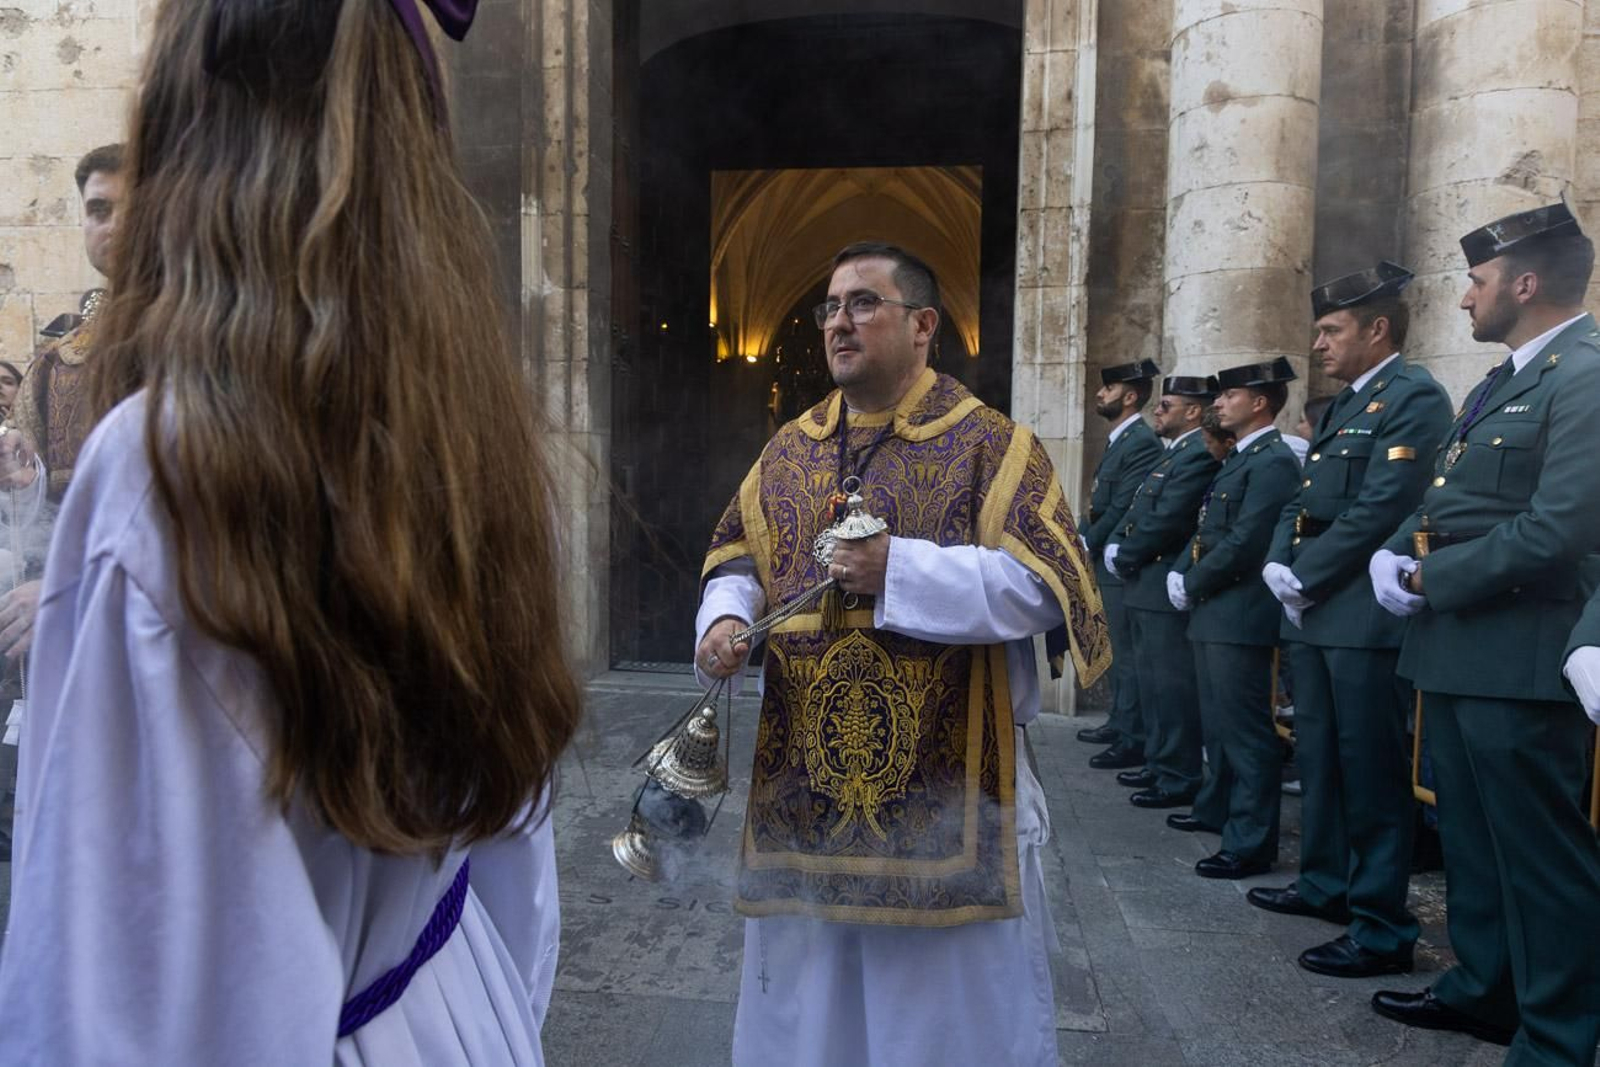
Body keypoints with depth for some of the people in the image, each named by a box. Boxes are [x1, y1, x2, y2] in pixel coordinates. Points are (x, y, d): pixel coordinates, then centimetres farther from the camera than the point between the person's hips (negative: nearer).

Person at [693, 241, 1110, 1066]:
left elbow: (1041, 586, -14)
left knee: (947, 993, 10)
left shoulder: (988, 443, -6)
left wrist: (899, 572, -22)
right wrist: (725, 620, -9)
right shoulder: (790, 448, 9)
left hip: (942, 782, -4)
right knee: (807, 996, 17)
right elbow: (736, 560, 13)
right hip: (804, 777, 5)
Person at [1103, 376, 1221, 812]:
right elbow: (1139, 510, 18)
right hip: (1147, 587, 11)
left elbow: (1165, 520, -21)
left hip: (1167, 589, -11)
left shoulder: (1199, 454, -15)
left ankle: (1180, 779, 6)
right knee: (1153, 682, 18)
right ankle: (1159, 763, 29)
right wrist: (1117, 546, 3)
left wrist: (1124, 558, -10)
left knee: (1171, 685, -3)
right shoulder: (1175, 452, 18)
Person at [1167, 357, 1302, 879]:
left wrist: (1193, 586, -11)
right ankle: (1217, 807, 37)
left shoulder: (1273, 462, -13)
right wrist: (1180, 574, 3)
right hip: (1213, 613, 10)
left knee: (1245, 731, -5)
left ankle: (1250, 842, 2)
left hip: (1240, 615, -10)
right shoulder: (1236, 460, 18)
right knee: (1217, 722, 21)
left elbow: (1244, 544, -21)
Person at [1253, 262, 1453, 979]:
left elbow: (1379, 509, -20)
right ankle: (1325, 884, 34)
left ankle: (1382, 929, 8)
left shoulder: (1414, 397, -10)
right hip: (1314, 609, 10)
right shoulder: (1343, 404, 19)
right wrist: (1279, 565, 1)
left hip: (1364, 614, -9)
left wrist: (1304, 581, -15)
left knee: (1371, 773, -3)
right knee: (1317, 758, 18)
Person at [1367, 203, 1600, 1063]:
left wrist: (1428, 578, -15)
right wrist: (1394, 554, -2)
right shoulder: (1504, 381, 17)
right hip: (1456, 647, 10)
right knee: (1472, 838, 21)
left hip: (1517, 658, -10)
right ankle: (1485, 987, 37)